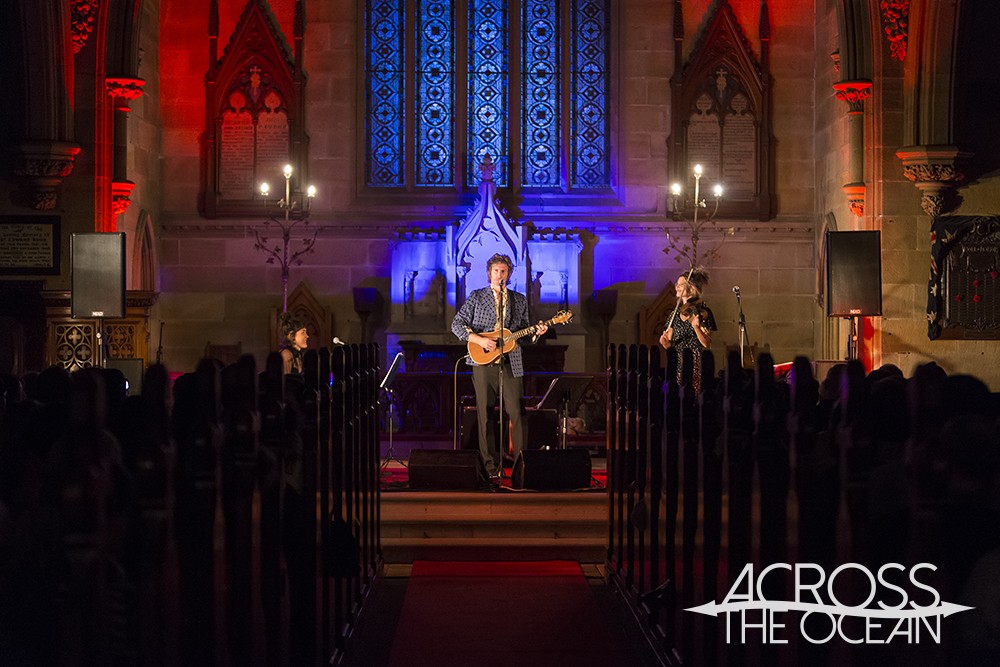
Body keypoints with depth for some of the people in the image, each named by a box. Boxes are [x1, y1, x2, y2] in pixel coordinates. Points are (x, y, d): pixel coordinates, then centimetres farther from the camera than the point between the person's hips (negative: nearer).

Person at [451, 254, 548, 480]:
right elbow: (457, 324, 1)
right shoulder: (477, 297, 6)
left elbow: (524, 331, 17)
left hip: (511, 363, 1)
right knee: (485, 414, -1)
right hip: (483, 362, -1)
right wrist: (480, 340, -11)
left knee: (517, 412, -6)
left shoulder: (519, 300, 14)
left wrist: (536, 332, -5)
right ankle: (492, 466, 5)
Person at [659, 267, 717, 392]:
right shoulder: (676, 314, 12)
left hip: (695, 364, -4)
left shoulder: (702, 312, -3)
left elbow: (706, 344, -10)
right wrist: (666, 343, -9)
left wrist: (696, 327, -26)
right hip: (677, 362, 5)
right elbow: (669, 344, 13)